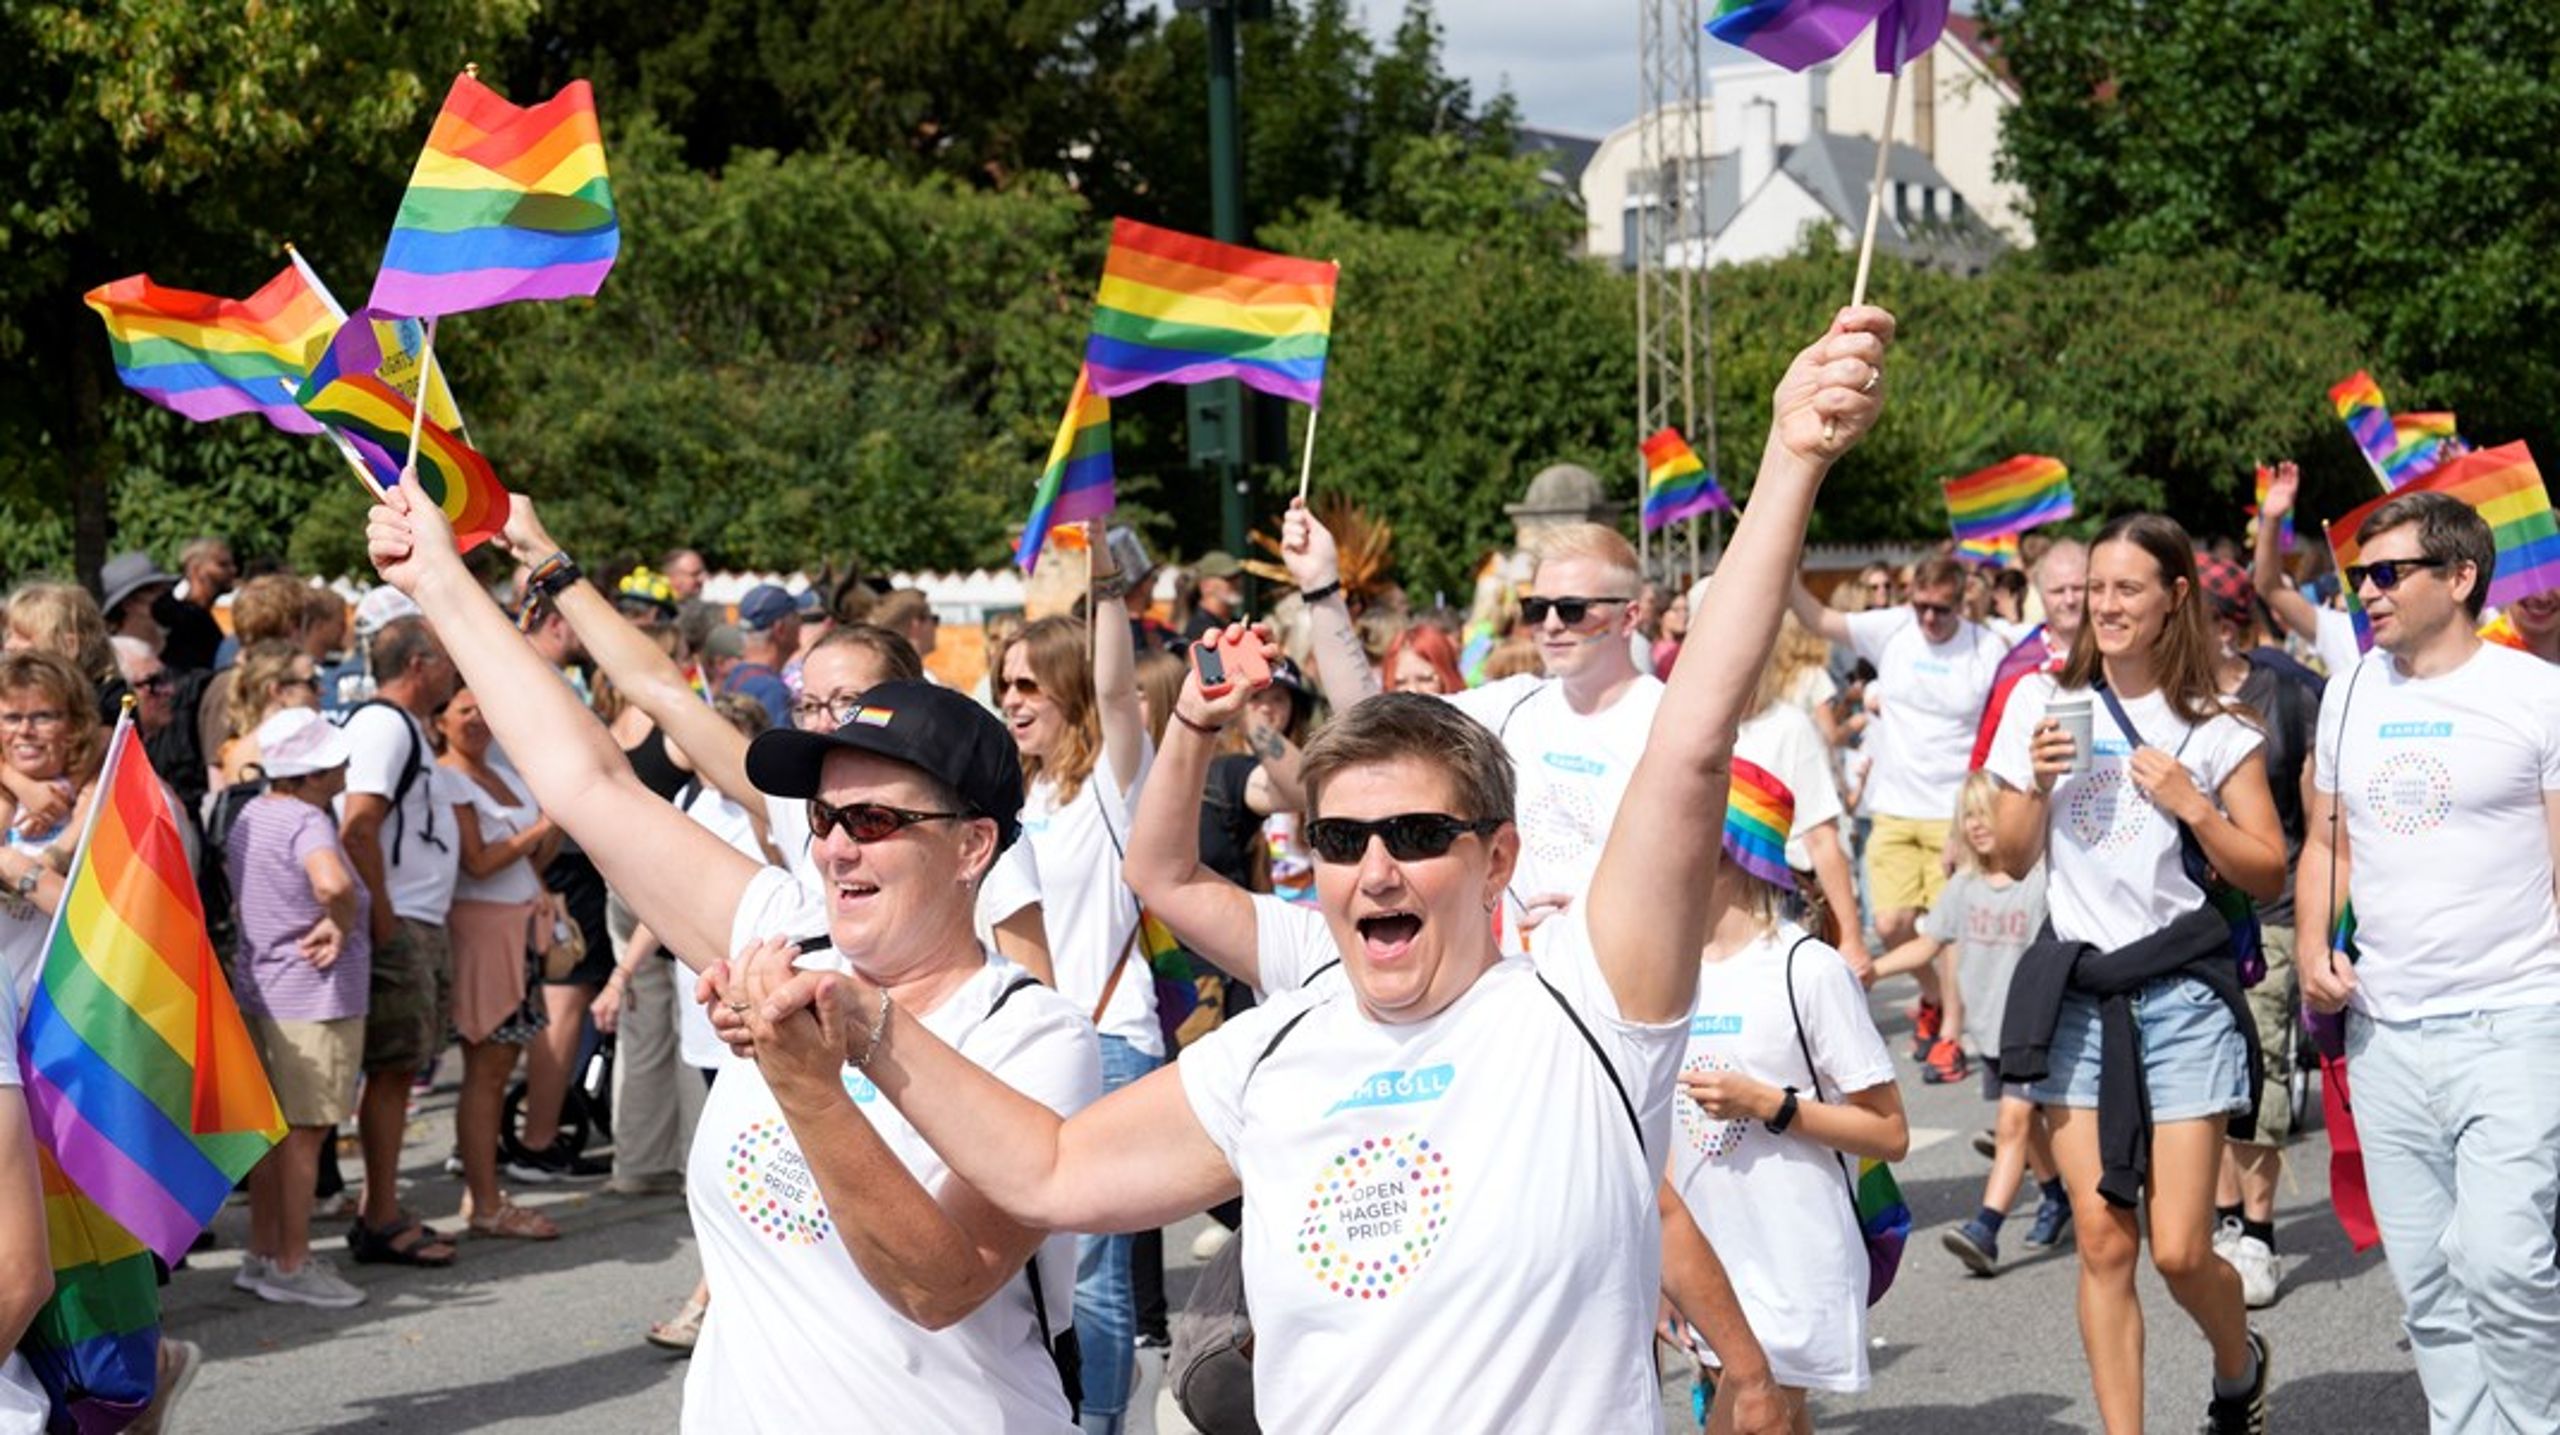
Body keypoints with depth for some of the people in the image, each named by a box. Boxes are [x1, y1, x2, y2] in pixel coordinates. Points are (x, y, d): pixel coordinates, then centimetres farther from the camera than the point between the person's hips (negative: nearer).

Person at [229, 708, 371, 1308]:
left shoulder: (250, 815, 9)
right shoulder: (307, 823, -20)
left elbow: (233, 880, 26)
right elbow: (334, 883, -40)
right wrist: (341, 925, -22)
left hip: (259, 989, 9)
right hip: (315, 998, -9)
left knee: (275, 1126, 16)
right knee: (304, 1132, -1)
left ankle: (262, 1253, 22)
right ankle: (291, 1265, 4)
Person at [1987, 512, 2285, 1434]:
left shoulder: (2215, 728, 1)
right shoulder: (2044, 703, 7)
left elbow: (2267, 874, 2)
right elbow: (2012, 860, 9)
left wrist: (2193, 807, -11)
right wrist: (2040, 782, -8)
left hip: (2181, 992, -2)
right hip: (2075, 992, 2)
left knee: (2178, 1250, -3)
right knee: (2102, 1241, -2)